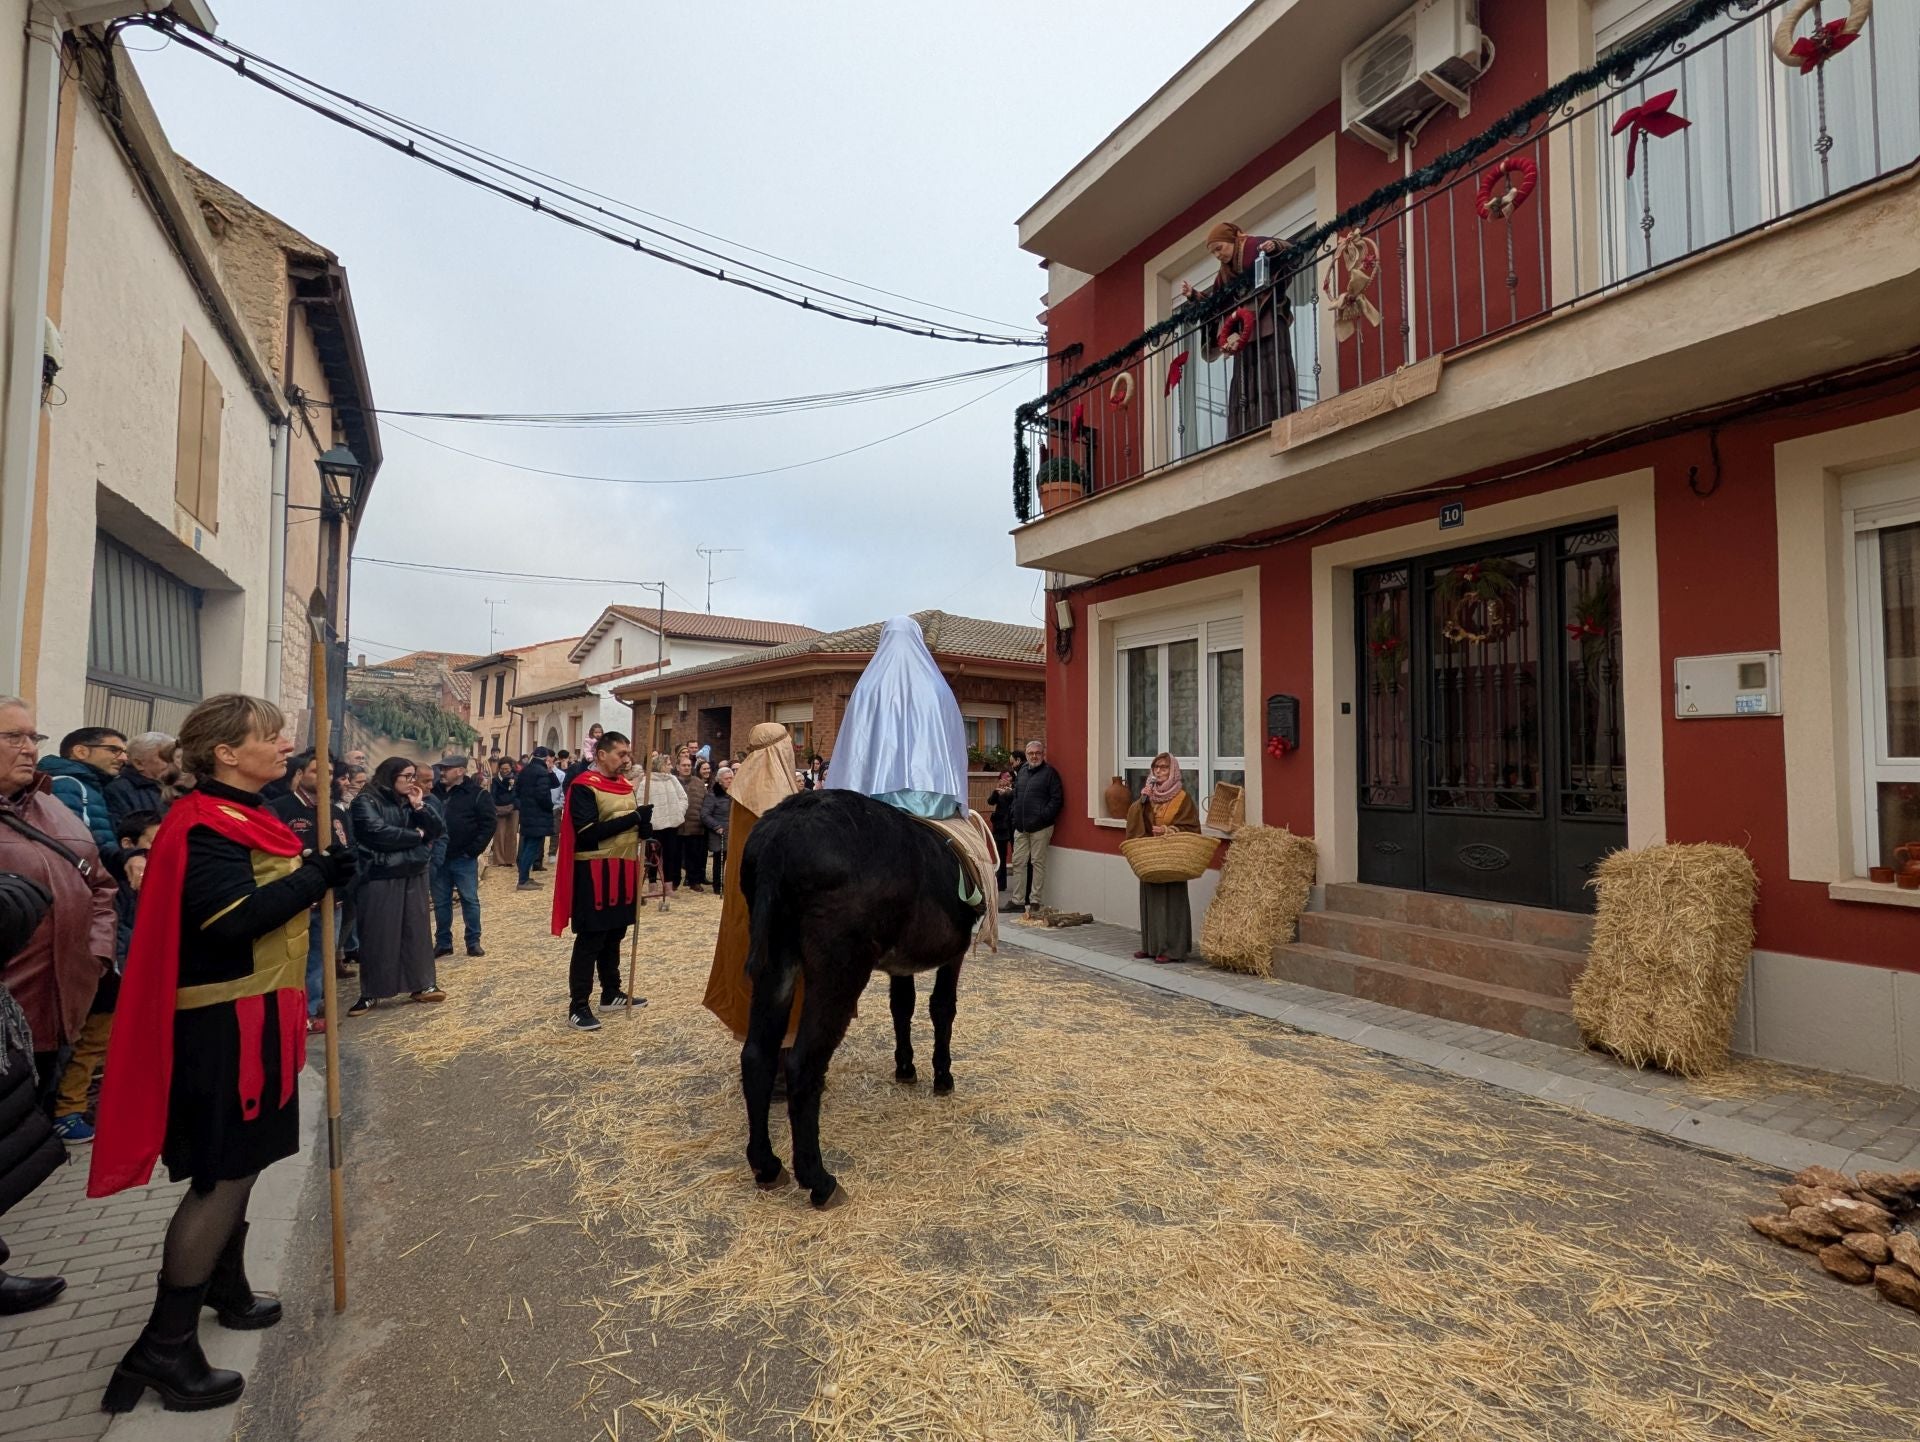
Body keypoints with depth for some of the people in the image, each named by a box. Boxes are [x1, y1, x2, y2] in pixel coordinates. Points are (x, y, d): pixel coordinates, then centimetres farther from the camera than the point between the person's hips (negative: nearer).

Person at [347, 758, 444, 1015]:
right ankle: (371, 993, 11)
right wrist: (416, 836, -8)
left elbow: (436, 831, 6)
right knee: (378, 935, 0)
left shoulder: (411, 801, 11)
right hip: (380, 877, -5)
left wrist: (419, 807, -9)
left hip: (413, 876, 5)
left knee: (416, 929, 9)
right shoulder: (366, 801, -6)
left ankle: (421, 984, 18)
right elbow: (378, 832, -19)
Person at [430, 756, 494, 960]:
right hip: (438, 858, 5)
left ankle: (473, 942, 12)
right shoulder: (435, 792, 7)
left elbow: (487, 825, -9)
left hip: (464, 859, -4)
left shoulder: (478, 794, -6)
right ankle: (443, 942, 21)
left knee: (470, 900, 3)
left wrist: (473, 850, -13)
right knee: (440, 902, 11)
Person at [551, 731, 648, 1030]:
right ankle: (578, 1006, 7)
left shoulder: (625, 785, 12)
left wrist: (643, 828, -4)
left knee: (614, 936, 17)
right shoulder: (584, 787, -14)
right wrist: (632, 818, -25)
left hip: (623, 871, 8)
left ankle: (611, 993, 30)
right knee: (590, 940, -2)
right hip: (595, 873, -8)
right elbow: (587, 835, -23)